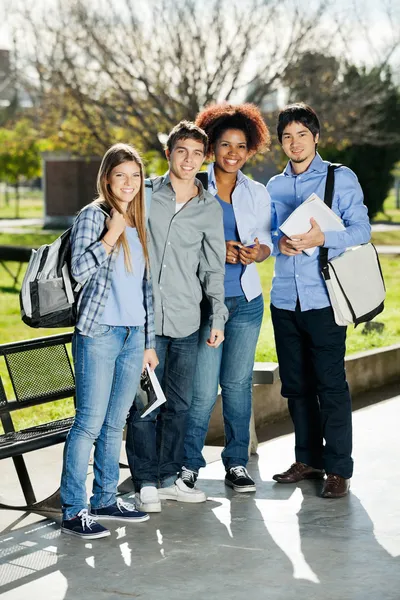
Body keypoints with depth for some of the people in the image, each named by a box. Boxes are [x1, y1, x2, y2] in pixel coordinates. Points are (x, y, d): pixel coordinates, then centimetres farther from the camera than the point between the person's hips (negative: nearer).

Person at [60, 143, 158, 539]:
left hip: (134, 335, 6)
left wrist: (149, 341, 17)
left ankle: (105, 499, 20)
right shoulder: (92, 216, -2)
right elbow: (79, 269, -15)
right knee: (90, 422, -7)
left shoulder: (140, 224, 15)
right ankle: (73, 510, -2)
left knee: (115, 423, 11)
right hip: (99, 333, -6)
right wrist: (112, 234, -16)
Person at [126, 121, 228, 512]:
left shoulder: (211, 209, 7)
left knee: (179, 403, 9)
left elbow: (213, 268, 11)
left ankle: (169, 477, 22)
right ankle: (145, 482, 9)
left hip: (186, 321, 3)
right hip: (144, 317, -2)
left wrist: (218, 318, 4)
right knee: (144, 404, -2)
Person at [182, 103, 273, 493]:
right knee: (204, 388, -6)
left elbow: (266, 243, 12)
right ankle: (188, 464, 11)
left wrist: (257, 252, -11)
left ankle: (237, 464, 18)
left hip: (246, 300, 3)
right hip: (205, 299, -3)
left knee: (238, 383, 7)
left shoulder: (257, 193, 8)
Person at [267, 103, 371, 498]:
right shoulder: (274, 187, 15)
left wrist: (323, 238, -23)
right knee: (295, 383, 10)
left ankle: (338, 468, 2)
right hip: (285, 298, 5)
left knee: (331, 383, -4)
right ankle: (308, 459, 23)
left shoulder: (341, 179, 0)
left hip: (324, 298, -5)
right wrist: (279, 243, -7)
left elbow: (361, 229, -6)